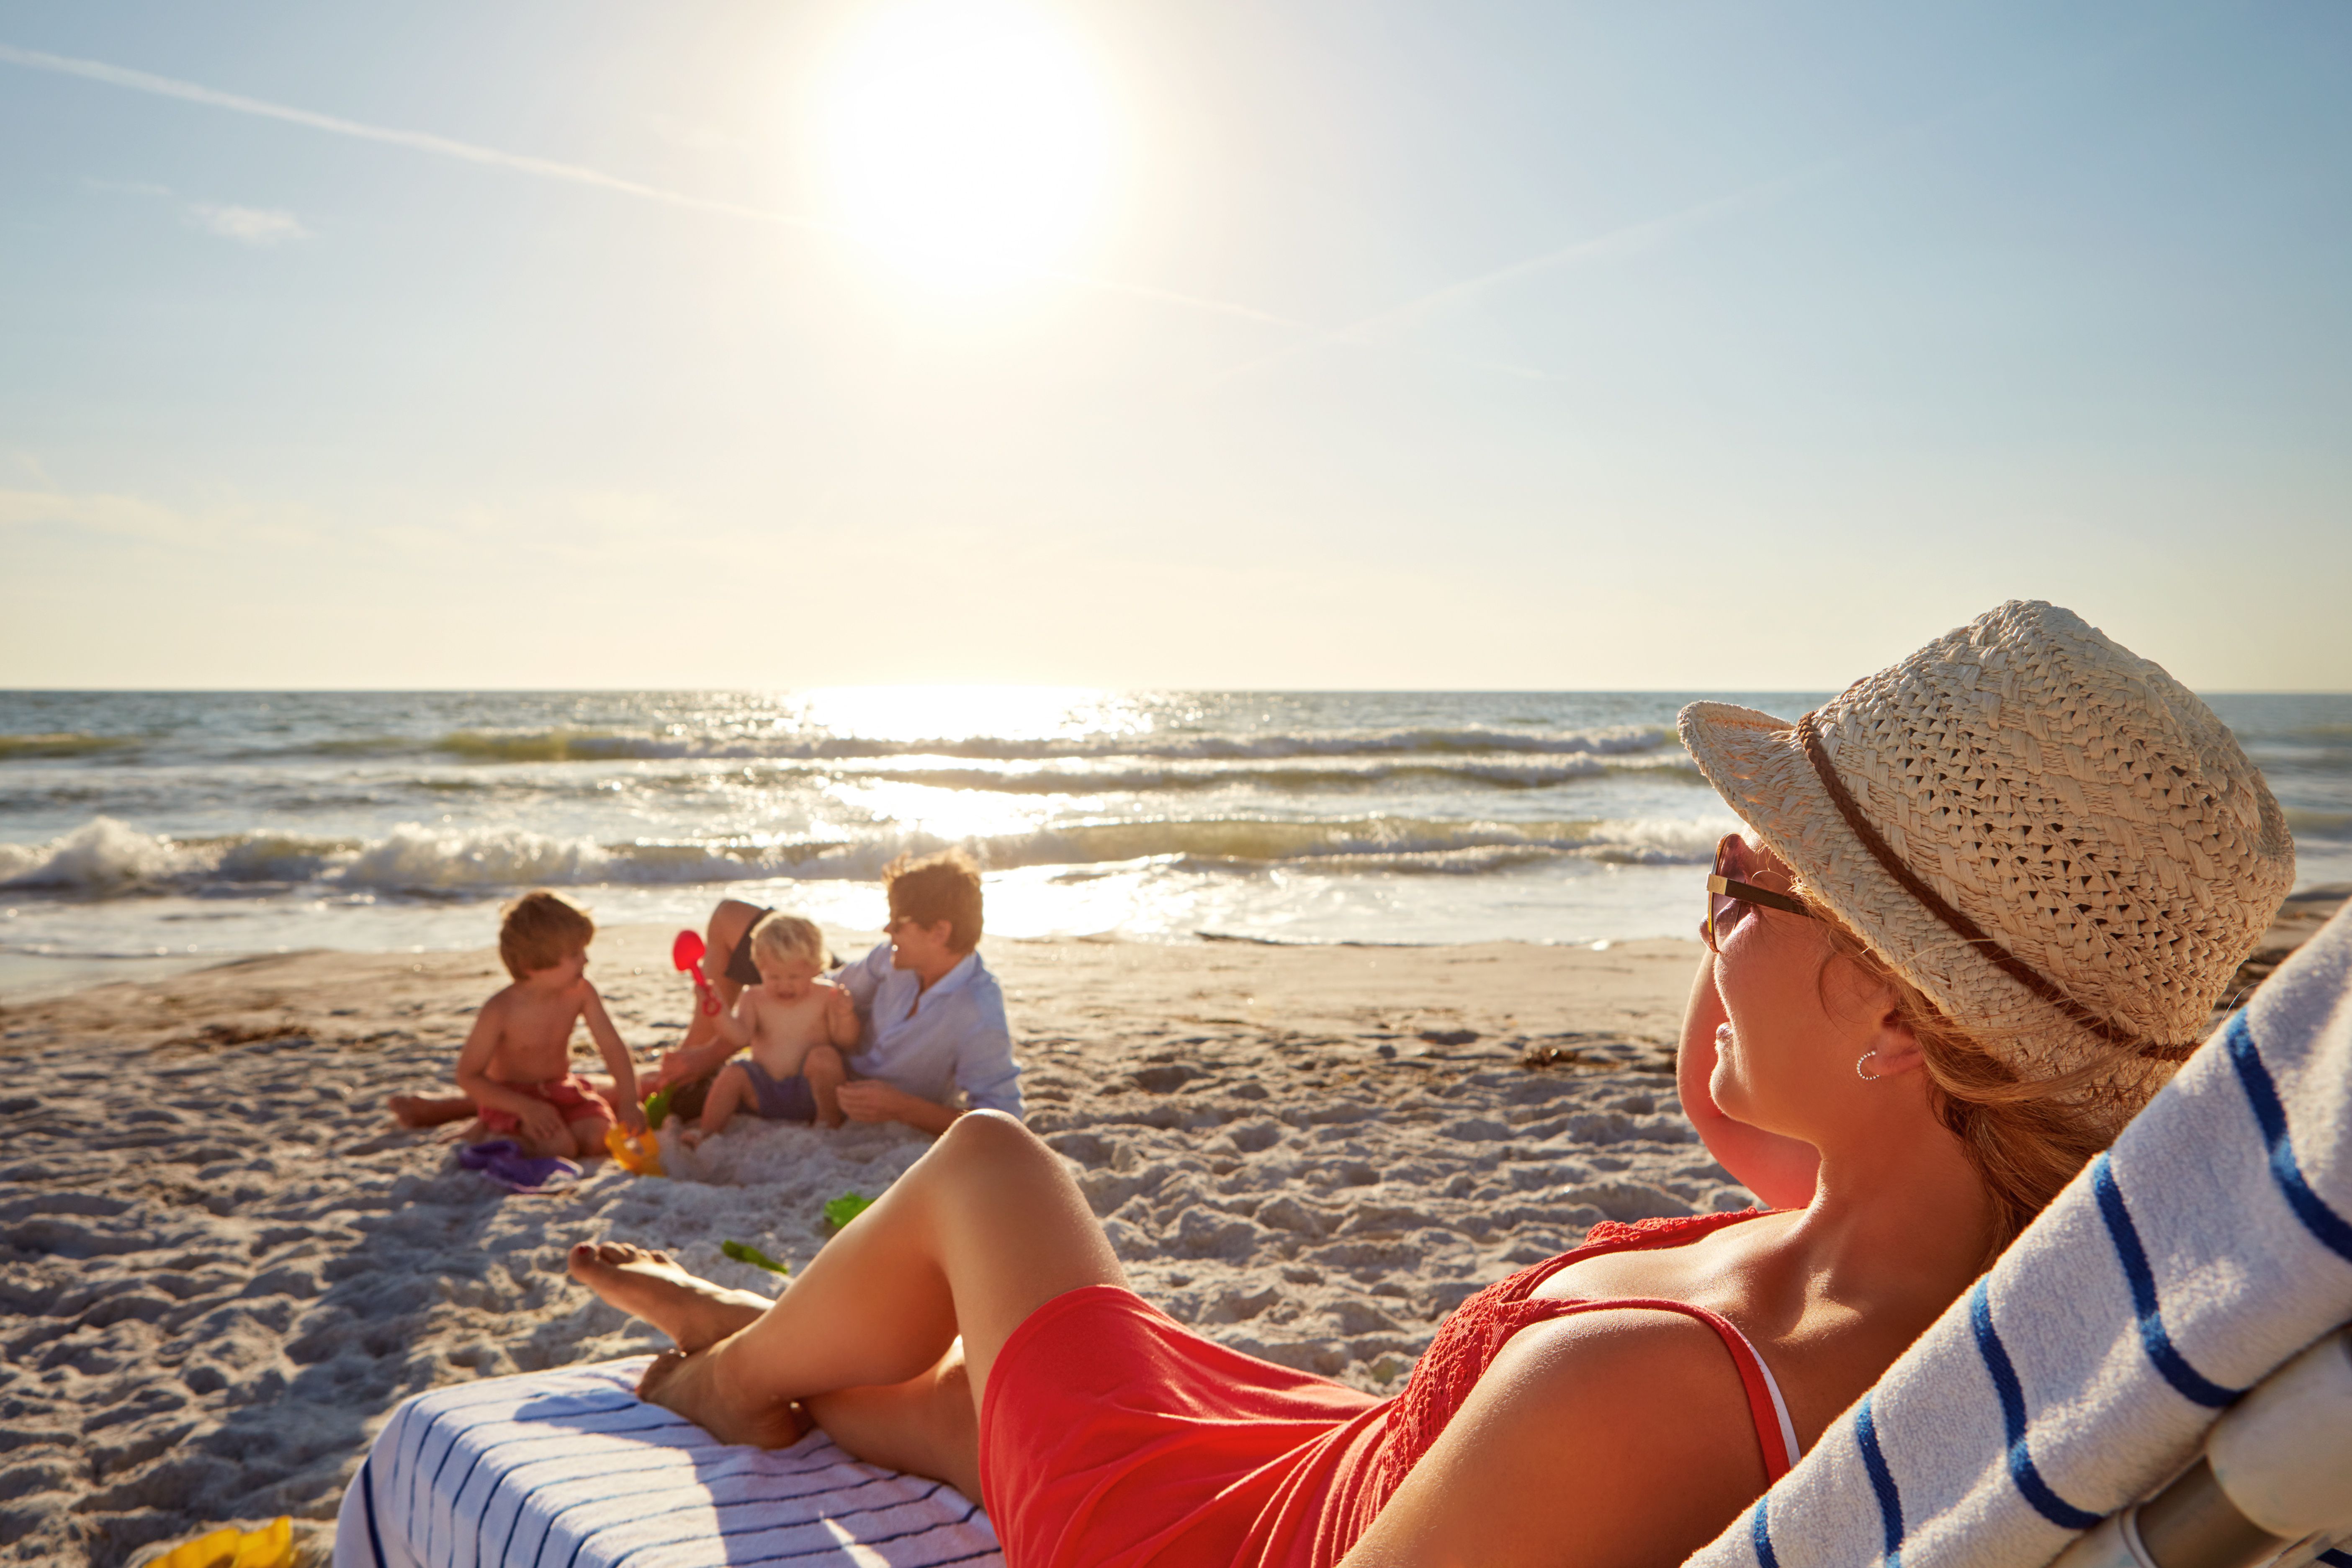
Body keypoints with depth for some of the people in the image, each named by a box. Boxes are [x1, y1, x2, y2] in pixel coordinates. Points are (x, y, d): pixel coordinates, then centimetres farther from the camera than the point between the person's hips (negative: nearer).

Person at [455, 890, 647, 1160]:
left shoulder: (581, 992, -10)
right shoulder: (499, 1012, -22)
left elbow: (611, 1045, -10)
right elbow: (468, 1076, -17)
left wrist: (629, 1102, -22)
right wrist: (526, 1108, -27)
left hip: (562, 1088, 5)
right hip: (510, 1097, -5)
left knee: (599, 1137, -20)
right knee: (561, 1147, -28)